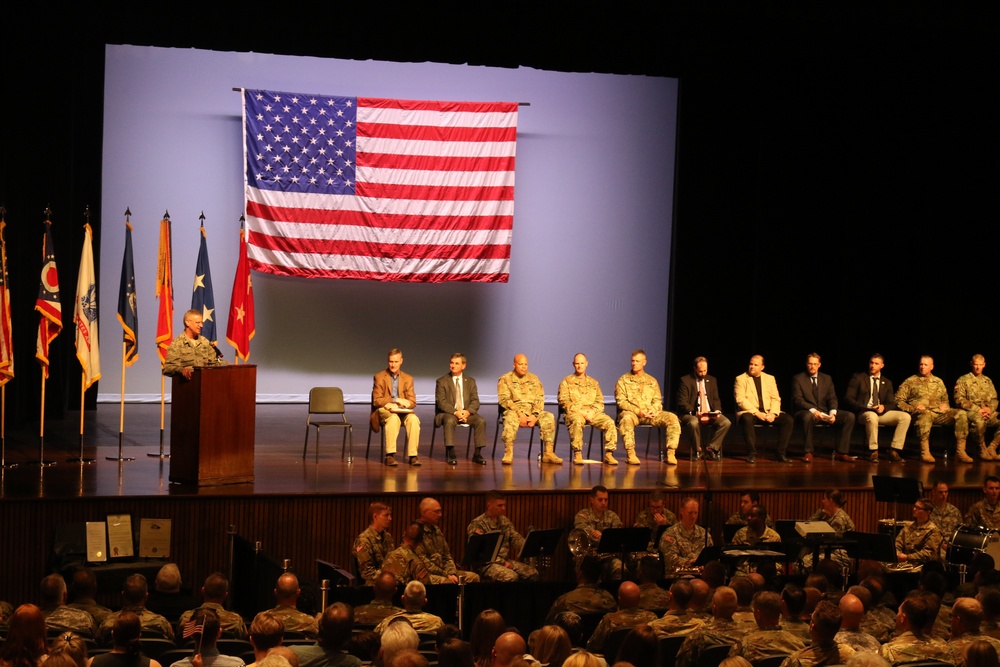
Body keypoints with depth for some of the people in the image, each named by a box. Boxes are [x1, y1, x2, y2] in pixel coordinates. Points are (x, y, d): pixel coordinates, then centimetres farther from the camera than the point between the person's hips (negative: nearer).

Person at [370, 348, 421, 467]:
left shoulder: (408, 378, 13)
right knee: (393, 418, -38)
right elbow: (377, 401, -4)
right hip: (384, 411, -3)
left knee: (414, 419, -32)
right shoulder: (379, 377, 5)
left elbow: (412, 402, 6)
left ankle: (412, 456, -31)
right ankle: (390, 456, -38)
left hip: (402, 412, 3)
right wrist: (396, 400, -17)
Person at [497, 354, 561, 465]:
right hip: (514, 411, -3)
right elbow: (503, 399, -6)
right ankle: (508, 454, -40)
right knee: (511, 418, -39)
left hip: (533, 412, 3)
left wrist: (535, 415, -11)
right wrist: (519, 413, -18)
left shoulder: (534, 379, 17)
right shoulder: (505, 379, 7)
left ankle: (548, 453, -25)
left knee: (549, 417, -26)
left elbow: (540, 399, 8)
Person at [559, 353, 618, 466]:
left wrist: (592, 411, -7)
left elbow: (600, 402, 15)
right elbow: (563, 401, 0)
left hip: (592, 413, 3)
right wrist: (581, 412, -12)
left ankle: (608, 454, -22)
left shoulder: (593, 383, 24)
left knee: (609, 422, -25)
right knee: (577, 421, -40)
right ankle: (577, 454, -36)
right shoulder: (567, 381, 13)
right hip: (573, 413, -3)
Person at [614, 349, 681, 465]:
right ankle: (631, 454, -38)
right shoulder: (623, 380, 8)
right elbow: (621, 401, -2)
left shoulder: (652, 381, 20)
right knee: (626, 418, -41)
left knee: (672, 418, -21)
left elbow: (658, 400, 15)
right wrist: (638, 411, -15)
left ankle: (671, 453, -23)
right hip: (631, 413, -3)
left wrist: (654, 410, -9)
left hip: (650, 414, 3)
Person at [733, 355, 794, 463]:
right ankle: (752, 454, -29)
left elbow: (776, 399, 9)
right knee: (747, 419, -39)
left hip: (768, 413, 4)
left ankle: (780, 453, -14)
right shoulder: (740, 379, 3)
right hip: (749, 412, -4)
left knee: (788, 420, -20)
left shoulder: (770, 378, 15)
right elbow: (740, 399, -8)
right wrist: (756, 413, -19)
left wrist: (773, 413, -11)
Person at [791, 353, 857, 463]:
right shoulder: (798, 379, 2)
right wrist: (813, 410, -24)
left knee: (850, 416, -17)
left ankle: (841, 453, -16)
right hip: (807, 412, -5)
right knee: (808, 417, -42)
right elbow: (797, 400, -9)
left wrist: (832, 413, -14)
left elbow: (832, 398, 8)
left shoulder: (827, 379, 15)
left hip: (825, 412, 5)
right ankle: (808, 453, -29)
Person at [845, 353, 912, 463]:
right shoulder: (858, 378, 6)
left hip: (882, 412, 4)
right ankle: (873, 452, -29)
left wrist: (883, 407, -13)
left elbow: (891, 404, 12)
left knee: (905, 416, -19)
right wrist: (862, 407, -16)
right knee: (872, 416, -41)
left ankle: (894, 451, -18)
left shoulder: (887, 383, 17)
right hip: (864, 412, -4)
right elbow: (848, 398, 0)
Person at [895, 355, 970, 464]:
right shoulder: (910, 381, 12)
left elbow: (945, 399, 33)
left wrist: (945, 406, 8)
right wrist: (913, 408, -10)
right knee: (925, 413, -43)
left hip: (938, 413, 5)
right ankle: (925, 452, -44)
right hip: (920, 413, -4)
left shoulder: (938, 382, 25)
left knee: (961, 414, -20)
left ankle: (960, 451, -22)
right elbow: (898, 400, 5)